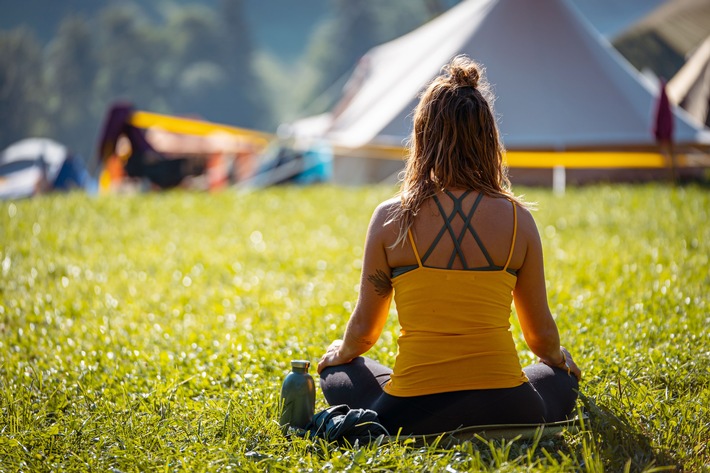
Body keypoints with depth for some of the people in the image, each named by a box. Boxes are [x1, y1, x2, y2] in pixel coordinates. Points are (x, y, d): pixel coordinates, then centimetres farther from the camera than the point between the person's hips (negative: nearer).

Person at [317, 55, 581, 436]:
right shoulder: (517, 219, -1)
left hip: (412, 419, -1)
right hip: (504, 413, 1)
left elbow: (364, 329, 7)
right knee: (561, 378, 34)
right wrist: (558, 358, 34)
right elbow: (541, 334, 9)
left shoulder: (391, 218, -3)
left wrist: (341, 353, 32)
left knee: (338, 374, 32)